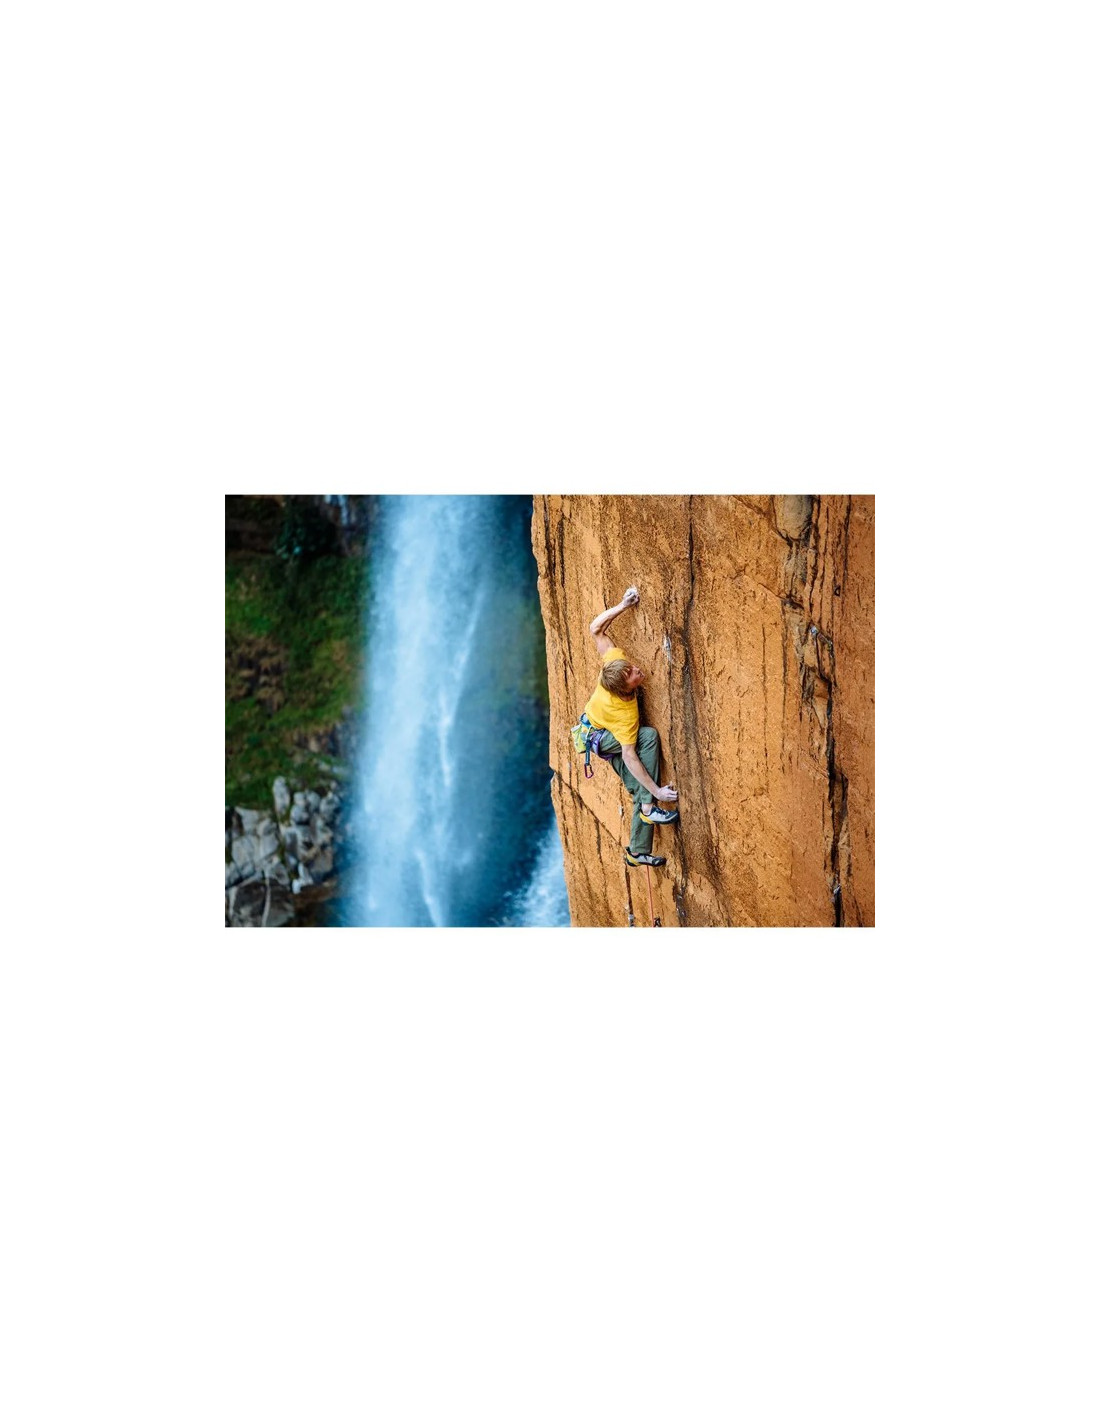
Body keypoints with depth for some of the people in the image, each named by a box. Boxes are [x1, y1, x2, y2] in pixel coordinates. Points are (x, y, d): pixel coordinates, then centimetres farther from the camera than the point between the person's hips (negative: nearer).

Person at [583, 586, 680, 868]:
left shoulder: (614, 660, -28)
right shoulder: (625, 712, -42)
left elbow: (595, 629, -17)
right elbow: (629, 756, -42)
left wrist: (623, 606, -20)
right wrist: (656, 790, -42)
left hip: (611, 738, 7)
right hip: (600, 738, -7)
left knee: (640, 790, 1)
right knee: (648, 735, -34)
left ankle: (638, 852, 9)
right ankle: (649, 806, -28)